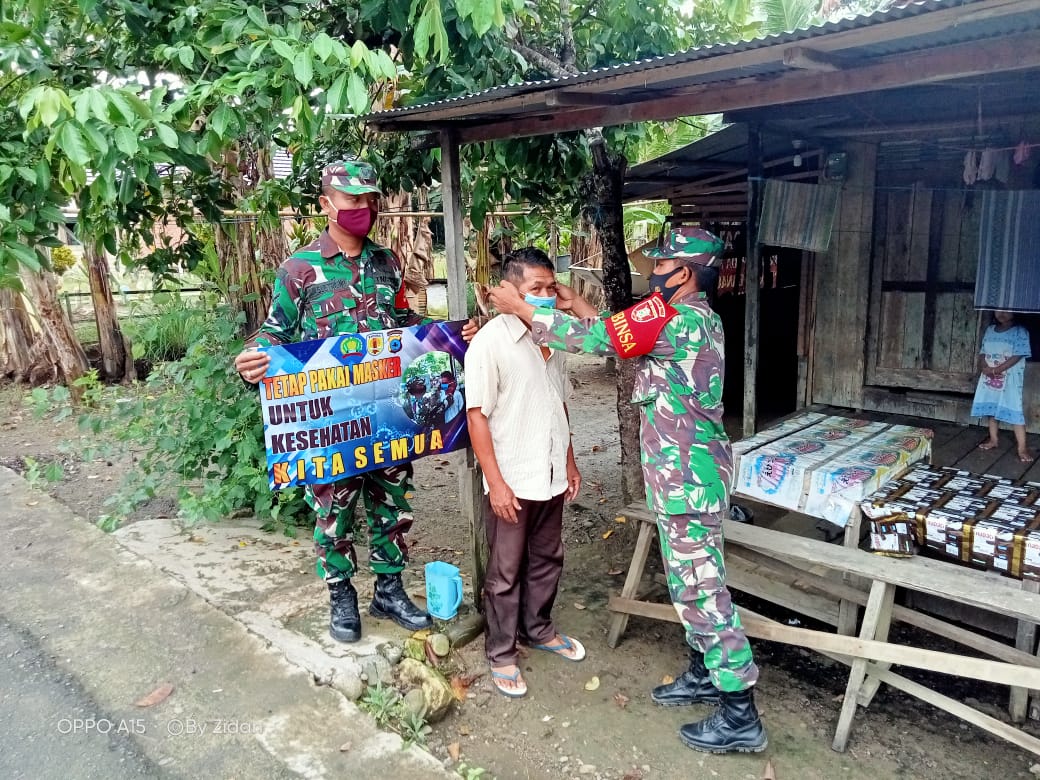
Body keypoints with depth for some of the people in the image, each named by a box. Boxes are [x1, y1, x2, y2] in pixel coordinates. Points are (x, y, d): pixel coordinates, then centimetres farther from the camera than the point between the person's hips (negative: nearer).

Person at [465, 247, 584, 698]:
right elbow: (477, 415, -17)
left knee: (547, 561, 21)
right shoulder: (490, 342, -17)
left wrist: (569, 461, 16)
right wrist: (495, 482, -18)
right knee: (505, 573, 9)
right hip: (511, 481, -7)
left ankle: (538, 629, 42)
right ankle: (501, 654, 26)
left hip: (551, 476, 7)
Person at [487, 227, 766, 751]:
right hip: (687, 473, 10)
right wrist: (577, 305, 18)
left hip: (687, 477, -10)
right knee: (690, 583, 20)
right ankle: (703, 675, 36)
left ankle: (741, 717, 10)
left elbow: (593, 339, -15)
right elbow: (620, 335, 21)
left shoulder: (674, 316, -18)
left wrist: (520, 308, -6)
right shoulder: (697, 318, 13)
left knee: (701, 590, -2)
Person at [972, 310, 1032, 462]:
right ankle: (993, 439, 29)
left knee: (1015, 412, -7)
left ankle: (1022, 448, -6)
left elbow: (1017, 357, -15)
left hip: (1010, 380, -5)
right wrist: (984, 367, -11)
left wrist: (995, 370, -18)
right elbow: (982, 353, 9)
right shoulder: (989, 330, 9)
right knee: (991, 409, 14)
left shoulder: (1020, 332, -8)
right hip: (989, 378, 5)